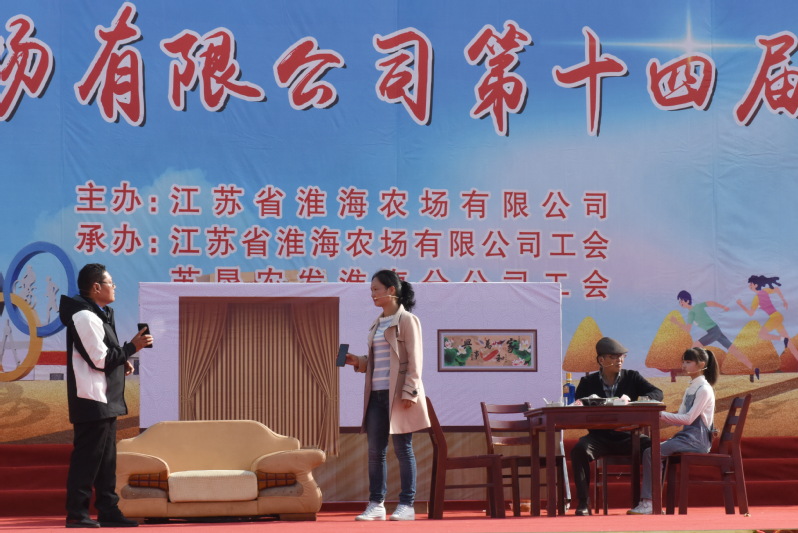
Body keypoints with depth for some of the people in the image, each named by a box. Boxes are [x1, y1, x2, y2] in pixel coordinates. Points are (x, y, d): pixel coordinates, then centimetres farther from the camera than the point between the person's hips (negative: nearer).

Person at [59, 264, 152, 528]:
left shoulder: (99, 315, 17)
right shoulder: (86, 317, -15)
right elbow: (100, 359, -19)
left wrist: (122, 362, 8)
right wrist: (132, 347, -12)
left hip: (105, 400, 11)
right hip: (91, 399, -11)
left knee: (107, 458, 12)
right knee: (87, 457, -8)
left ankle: (108, 511, 16)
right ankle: (76, 513, -5)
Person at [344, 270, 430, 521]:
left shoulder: (407, 320, -5)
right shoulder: (377, 324, 16)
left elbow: (414, 360, -10)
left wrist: (409, 393, -17)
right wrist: (358, 362, 2)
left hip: (398, 395, -7)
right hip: (377, 394, 7)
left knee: (402, 448, -2)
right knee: (375, 450, 5)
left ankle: (407, 505, 2)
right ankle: (376, 504, 9)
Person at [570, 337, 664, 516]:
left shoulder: (632, 377, 8)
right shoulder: (588, 383, 7)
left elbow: (658, 393, -4)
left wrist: (638, 402, -25)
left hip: (628, 436, 1)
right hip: (599, 437, -1)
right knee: (579, 450, -31)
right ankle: (583, 503, -24)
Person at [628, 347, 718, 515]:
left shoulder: (704, 389, -8)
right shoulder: (690, 389, 21)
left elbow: (688, 418, -17)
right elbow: (680, 418, 16)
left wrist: (661, 414, -17)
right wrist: (660, 416, 0)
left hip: (696, 439, -9)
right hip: (686, 435, 9)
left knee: (651, 453, -21)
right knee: (650, 452, -8)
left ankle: (649, 503, -22)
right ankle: (650, 502, -14)